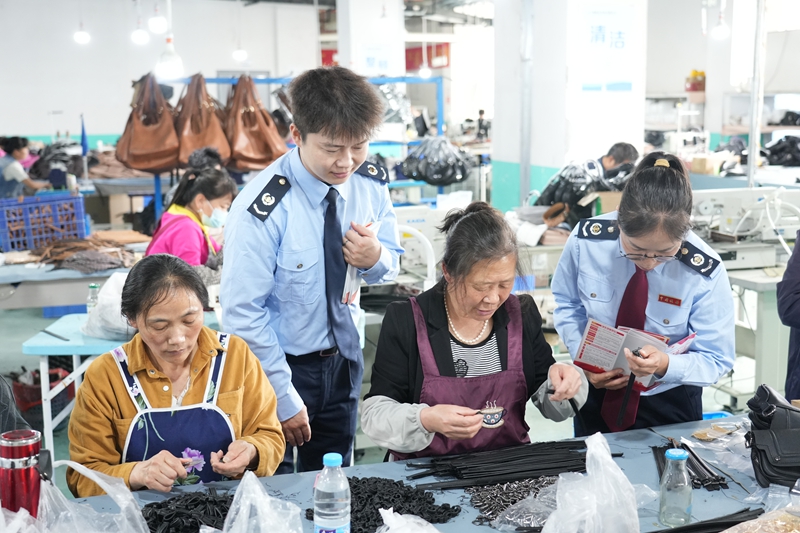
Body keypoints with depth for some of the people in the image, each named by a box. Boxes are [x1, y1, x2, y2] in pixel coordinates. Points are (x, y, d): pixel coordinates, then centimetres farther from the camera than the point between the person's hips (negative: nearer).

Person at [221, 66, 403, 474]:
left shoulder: (371, 183, -9)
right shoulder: (263, 209, -26)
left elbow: (391, 265, 5)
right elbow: (242, 313, -21)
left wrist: (376, 258, -19)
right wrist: (284, 398, -17)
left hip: (344, 357, 5)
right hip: (281, 363, -5)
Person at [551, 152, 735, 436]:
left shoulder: (704, 271, -23)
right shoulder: (586, 239, -20)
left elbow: (715, 360, -15)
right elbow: (567, 304, -2)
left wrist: (665, 366, -35)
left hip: (669, 405, -1)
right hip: (596, 394, 2)